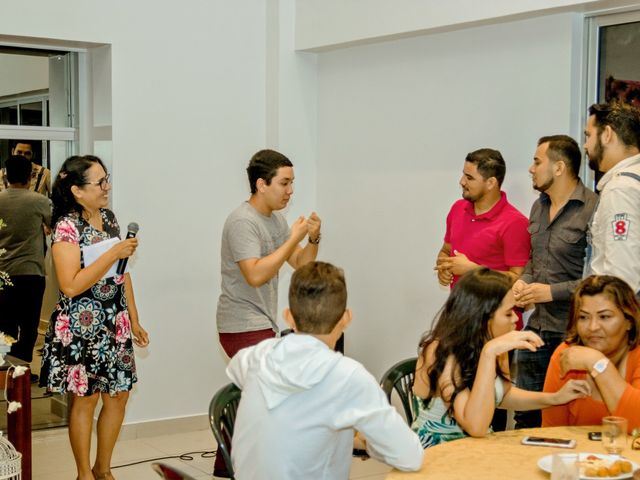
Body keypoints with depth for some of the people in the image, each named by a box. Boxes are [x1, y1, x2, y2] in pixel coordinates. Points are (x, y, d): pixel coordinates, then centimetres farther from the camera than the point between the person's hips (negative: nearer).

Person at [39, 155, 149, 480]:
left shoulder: (109, 218, 7)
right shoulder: (67, 226, -15)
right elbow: (70, 285, -23)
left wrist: (134, 321, 13)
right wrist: (114, 253, -23)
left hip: (115, 323, 7)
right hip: (81, 327, -7)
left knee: (118, 395, 11)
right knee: (85, 398, 4)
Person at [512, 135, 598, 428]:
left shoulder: (592, 209, -15)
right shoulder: (538, 207, 12)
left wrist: (553, 291, -18)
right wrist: (523, 281, 4)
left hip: (573, 334, -8)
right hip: (536, 328, 8)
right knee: (525, 417, 14)